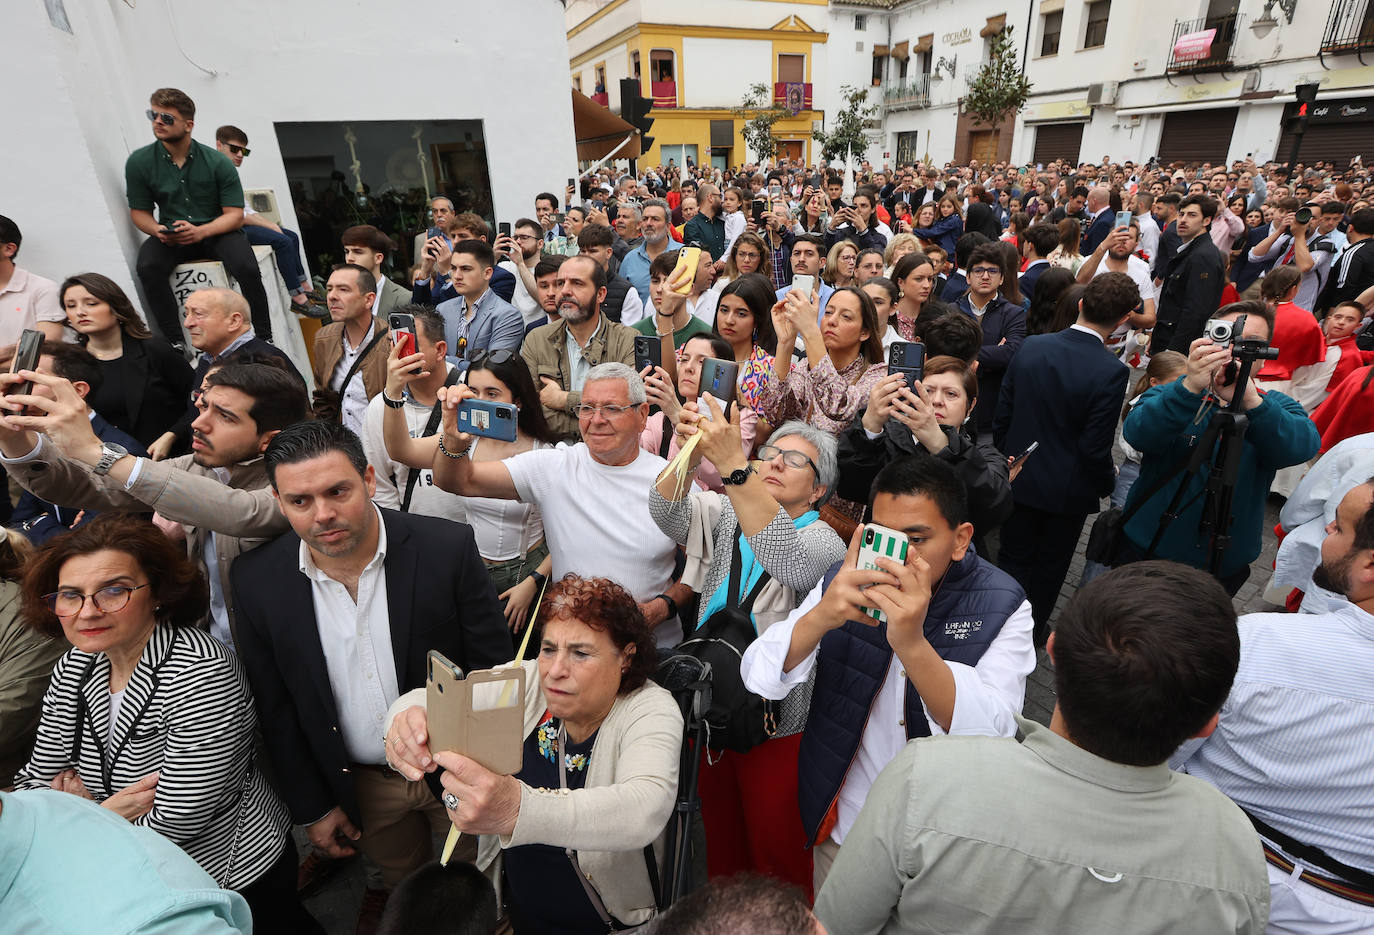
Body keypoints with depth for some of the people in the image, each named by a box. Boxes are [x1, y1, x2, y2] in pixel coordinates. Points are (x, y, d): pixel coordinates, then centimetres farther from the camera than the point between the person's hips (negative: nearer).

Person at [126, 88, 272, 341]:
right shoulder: (139, 162, 0)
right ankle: (174, 344, -21)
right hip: (169, 235, 2)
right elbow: (139, 211, 8)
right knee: (147, 268, -28)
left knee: (246, 268, -32)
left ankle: (265, 340, -19)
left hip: (216, 231, -2)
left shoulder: (218, 162, -5)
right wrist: (158, 231, -16)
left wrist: (200, 232, -24)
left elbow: (235, 214, -8)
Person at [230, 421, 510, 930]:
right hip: (361, 786, 2)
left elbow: (493, 670, -14)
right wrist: (312, 808, 2)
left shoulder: (448, 547, -23)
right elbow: (275, 708, -3)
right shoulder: (256, 580, -14)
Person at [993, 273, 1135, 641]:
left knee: (1014, 557, 18)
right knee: (1050, 565, 19)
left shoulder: (1031, 346, -10)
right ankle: (1032, 631, 36)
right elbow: (1095, 448, -19)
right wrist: (1107, 482, 2)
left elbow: (1001, 416, -3)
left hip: (1019, 479, 3)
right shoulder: (1111, 371, -23)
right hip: (1068, 489, -3)